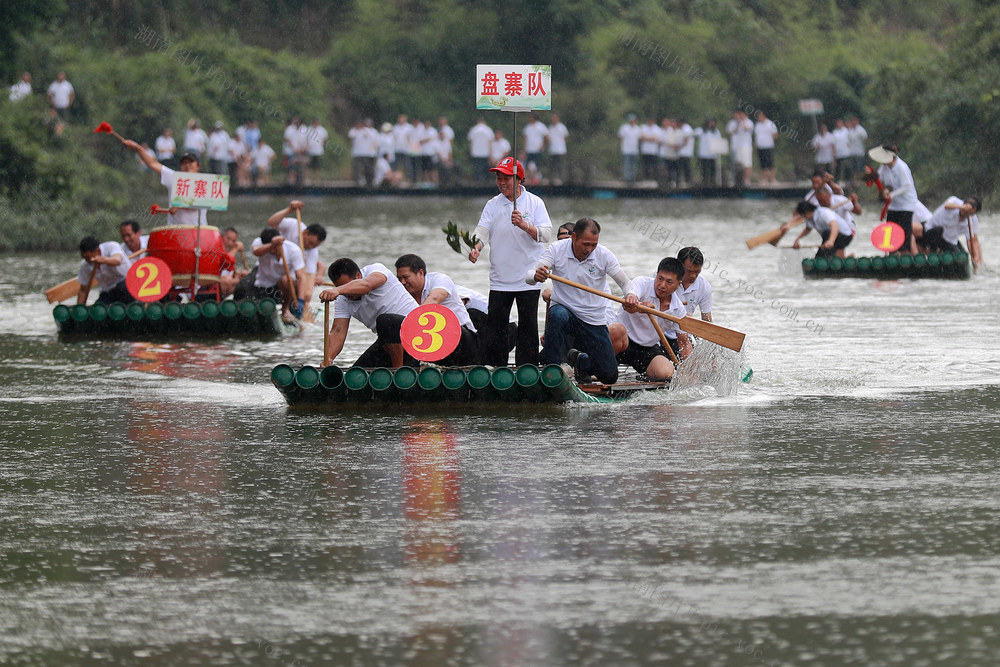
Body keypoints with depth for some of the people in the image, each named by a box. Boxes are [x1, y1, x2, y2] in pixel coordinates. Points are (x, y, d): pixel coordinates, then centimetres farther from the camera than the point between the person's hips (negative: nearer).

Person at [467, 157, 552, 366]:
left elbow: (545, 234, -9)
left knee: (528, 324, 1)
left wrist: (524, 225, -25)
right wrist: (477, 247, -24)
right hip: (500, 278, 2)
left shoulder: (534, 203, 0)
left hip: (528, 278, -2)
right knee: (494, 325, -1)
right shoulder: (493, 205, 7)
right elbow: (483, 231, -4)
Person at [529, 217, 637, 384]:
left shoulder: (604, 255, -9)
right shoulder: (557, 250, -13)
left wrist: (631, 295, -32)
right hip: (564, 309, -2)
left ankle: (579, 358, 32)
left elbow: (625, 283, -8)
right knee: (558, 315, -40)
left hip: (594, 319, 2)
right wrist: (536, 276, -46)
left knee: (610, 376, -1)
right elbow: (528, 277, -21)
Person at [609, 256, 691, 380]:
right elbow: (628, 306, -37)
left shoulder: (678, 310, 0)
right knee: (618, 329, -40)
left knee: (666, 373, -26)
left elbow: (684, 342, 10)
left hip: (648, 349, 4)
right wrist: (639, 306, -61)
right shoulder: (643, 283, -15)